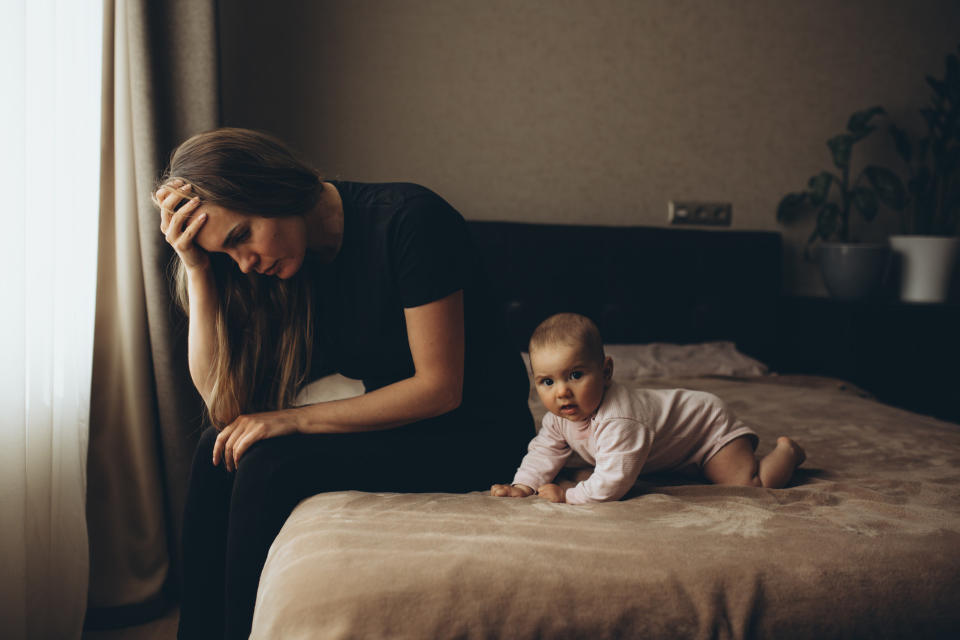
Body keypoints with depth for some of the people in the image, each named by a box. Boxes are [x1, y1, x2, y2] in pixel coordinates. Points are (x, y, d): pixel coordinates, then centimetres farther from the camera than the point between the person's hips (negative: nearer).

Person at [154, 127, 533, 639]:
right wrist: (197, 267, -15)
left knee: (272, 464, -22)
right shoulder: (287, 266, -2)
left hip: (472, 435, -6)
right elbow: (226, 407, -10)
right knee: (218, 452, -11)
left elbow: (439, 388, -21)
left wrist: (295, 419, -21)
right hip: (396, 427, 6)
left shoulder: (408, 218, -21)